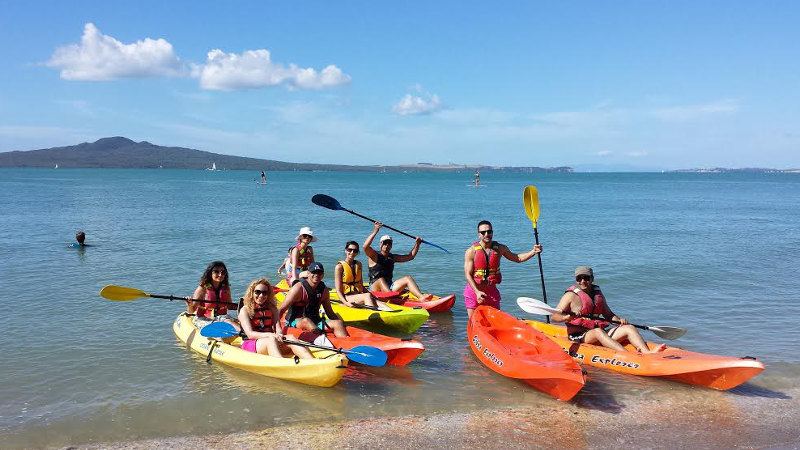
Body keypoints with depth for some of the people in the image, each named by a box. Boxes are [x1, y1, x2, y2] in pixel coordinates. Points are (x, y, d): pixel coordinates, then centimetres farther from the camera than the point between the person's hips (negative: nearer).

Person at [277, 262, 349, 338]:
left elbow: (330, 313, 15)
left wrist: (341, 325, 1)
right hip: (296, 322, -5)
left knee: (338, 323, -17)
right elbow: (281, 310, -11)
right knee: (306, 321, -37)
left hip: (315, 322, 5)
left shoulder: (324, 290, 6)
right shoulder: (299, 288, -10)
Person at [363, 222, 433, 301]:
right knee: (381, 280, -36)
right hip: (375, 287, -5)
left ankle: (421, 297, -36)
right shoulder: (374, 256, -1)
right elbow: (365, 247, -23)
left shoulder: (392, 257, 16)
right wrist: (375, 231, -27)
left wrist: (417, 244, 5)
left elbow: (410, 256, 18)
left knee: (408, 278, -13)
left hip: (389, 288, 5)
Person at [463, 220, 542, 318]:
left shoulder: (499, 248, 1)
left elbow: (517, 258, 15)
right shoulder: (471, 251, -11)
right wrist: (477, 292, -25)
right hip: (474, 291, -3)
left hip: (492, 291, 3)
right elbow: (468, 275, -13)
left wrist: (533, 252, 0)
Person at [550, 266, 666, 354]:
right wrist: (567, 317, -28)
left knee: (629, 328, -11)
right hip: (579, 336, -6)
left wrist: (619, 320, 2)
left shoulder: (598, 292, 16)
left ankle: (647, 352, -34)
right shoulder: (571, 295, -2)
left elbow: (608, 314, 22)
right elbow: (554, 316, -9)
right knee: (598, 331, -36)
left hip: (600, 333, 6)